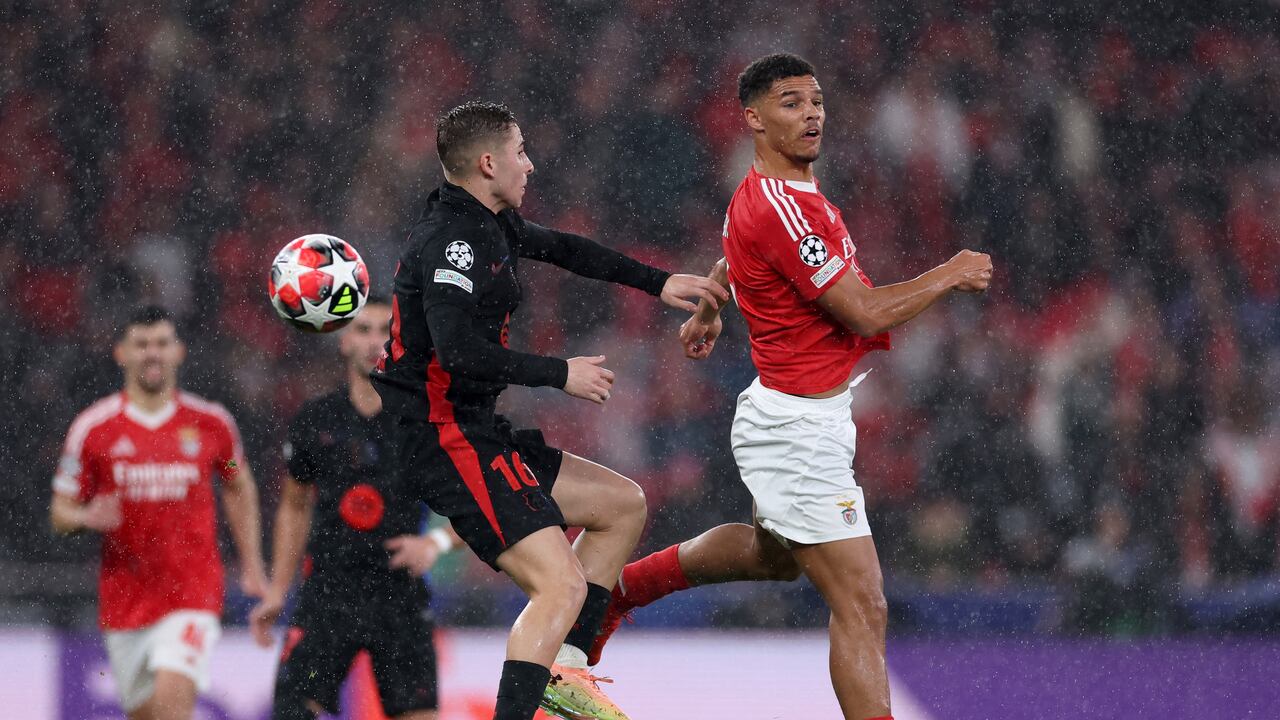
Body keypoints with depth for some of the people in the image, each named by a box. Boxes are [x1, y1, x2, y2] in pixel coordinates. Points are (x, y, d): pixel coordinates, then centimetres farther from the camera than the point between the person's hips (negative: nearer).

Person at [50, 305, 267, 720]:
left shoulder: (211, 424, 2)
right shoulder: (93, 428, 0)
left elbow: (239, 488, 20)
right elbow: (60, 513, 6)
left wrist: (251, 564, 13)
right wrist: (87, 517, -18)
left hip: (193, 594, -2)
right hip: (125, 602, 2)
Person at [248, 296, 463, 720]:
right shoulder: (315, 420, 5)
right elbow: (294, 507, 17)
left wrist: (437, 542, -12)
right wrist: (277, 590, 12)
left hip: (400, 592, -1)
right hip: (329, 589, 1)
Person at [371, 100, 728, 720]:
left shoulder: (491, 226, 12)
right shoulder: (451, 239, -18)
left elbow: (560, 248, 31)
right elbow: (458, 349, -29)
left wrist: (658, 283, 32)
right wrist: (560, 374, -19)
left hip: (478, 431, 11)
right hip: (447, 440, -11)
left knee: (623, 505, 19)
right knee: (561, 587, -20)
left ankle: (562, 669, 15)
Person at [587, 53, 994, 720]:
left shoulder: (775, 195, 8)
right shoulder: (778, 207, -24)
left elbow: (731, 258, 31)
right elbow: (864, 313, -25)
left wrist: (706, 313, 50)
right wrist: (951, 275, -13)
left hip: (791, 419, 10)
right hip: (799, 430, -10)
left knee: (773, 554, 34)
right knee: (862, 607, -11)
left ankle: (623, 584, 45)